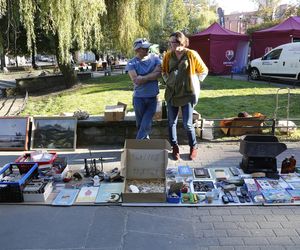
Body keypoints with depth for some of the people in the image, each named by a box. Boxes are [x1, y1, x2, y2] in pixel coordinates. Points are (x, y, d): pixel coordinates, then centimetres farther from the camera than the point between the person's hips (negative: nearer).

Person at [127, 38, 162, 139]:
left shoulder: (155, 59, 3)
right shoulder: (131, 63, -5)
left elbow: (158, 74, -12)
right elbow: (136, 80, -16)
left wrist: (142, 77, -15)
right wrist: (151, 75, -10)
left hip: (153, 97, 1)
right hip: (139, 97, -1)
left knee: (146, 125, -4)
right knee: (140, 125, 10)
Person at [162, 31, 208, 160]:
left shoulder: (191, 55, -8)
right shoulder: (168, 55, 3)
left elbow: (204, 70, 3)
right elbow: (164, 70, 20)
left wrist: (194, 82, 2)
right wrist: (168, 81, 9)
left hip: (187, 94, -4)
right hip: (171, 94, 4)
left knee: (187, 124, -3)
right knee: (172, 122, 6)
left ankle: (193, 147, 20)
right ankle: (175, 147, 22)